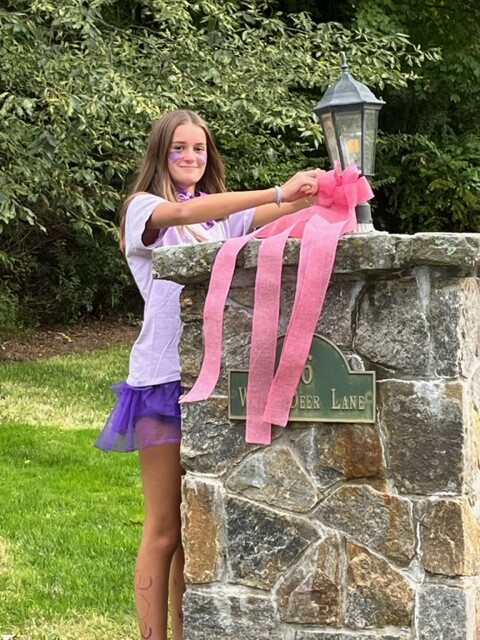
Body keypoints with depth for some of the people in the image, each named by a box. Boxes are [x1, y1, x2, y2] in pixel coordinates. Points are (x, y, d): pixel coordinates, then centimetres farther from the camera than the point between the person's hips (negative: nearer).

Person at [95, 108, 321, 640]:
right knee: (164, 529, -3)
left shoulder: (224, 215, 16)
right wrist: (278, 192, -32)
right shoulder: (144, 208, -1)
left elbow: (272, 216, -3)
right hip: (164, 374, -5)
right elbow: (183, 211, -23)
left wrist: (313, 195, -25)